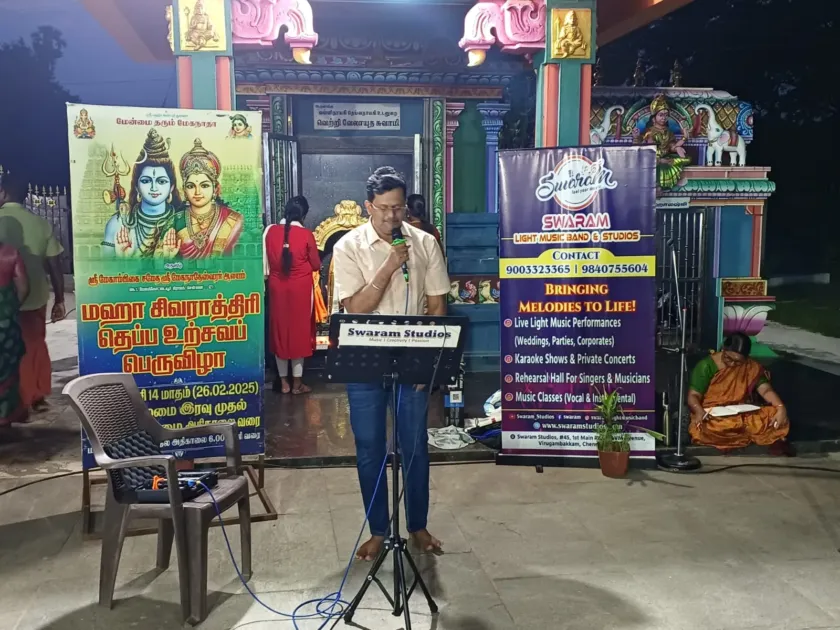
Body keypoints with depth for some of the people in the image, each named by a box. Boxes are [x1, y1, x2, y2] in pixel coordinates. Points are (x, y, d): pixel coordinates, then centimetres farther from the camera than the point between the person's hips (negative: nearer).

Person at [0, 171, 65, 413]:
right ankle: (39, 396, 27)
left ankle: (21, 403, 13)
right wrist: (59, 299, 9)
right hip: (36, 297, 4)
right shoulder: (41, 223, 0)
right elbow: (54, 265, 1)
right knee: (36, 346, 18)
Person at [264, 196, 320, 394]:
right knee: (299, 330, 6)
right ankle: (297, 382, 11)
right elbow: (316, 265, 0)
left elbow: (266, 262, 4)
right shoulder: (306, 235, -11)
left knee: (279, 330, 11)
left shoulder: (270, 231, -3)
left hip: (277, 287, 3)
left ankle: (283, 381, 17)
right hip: (300, 288, -3)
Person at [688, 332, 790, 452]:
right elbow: (693, 395, -11)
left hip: (743, 414, 2)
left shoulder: (752, 367, 1)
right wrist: (699, 411, -33)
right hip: (712, 415, -2)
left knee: (773, 416, -26)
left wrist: (781, 407, -27)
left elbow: (766, 390, -7)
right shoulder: (706, 366, -9)